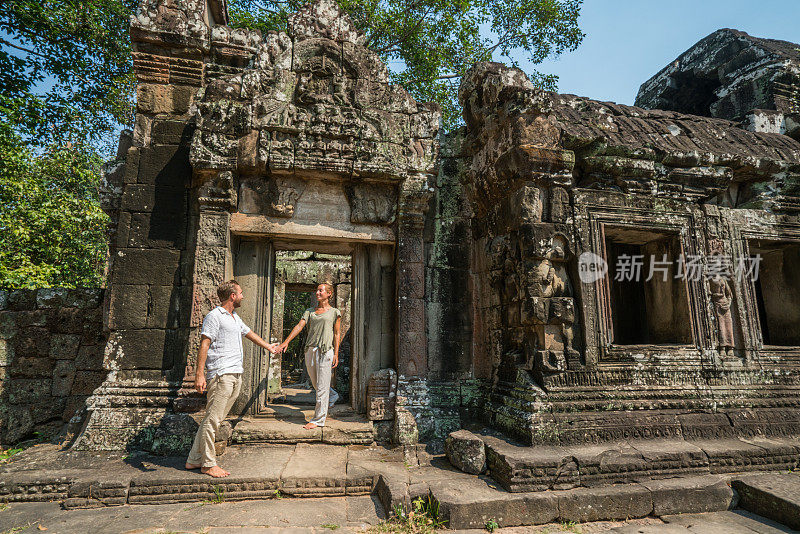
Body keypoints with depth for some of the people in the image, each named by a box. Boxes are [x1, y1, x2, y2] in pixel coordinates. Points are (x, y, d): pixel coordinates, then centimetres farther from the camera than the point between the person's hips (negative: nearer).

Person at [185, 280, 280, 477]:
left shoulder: (235, 318, 21)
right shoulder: (214, 316, -6)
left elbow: (249, 333, 37)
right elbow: (204, 346, -12)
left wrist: (268, 346, 50)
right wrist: (199, 374, -19)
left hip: (236, 375, 9)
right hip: (221, 374, -8)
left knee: (214, 419, 10)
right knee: (212, 419, -3)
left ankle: (194, 459, 18)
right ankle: (208, 464, 6)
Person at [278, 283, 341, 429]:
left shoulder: (334, 312, 3)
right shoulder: (310, 311, 14)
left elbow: (337, 334, 2)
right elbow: (299, 326, 2)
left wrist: (336, 354, -5)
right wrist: (286, 341, -11)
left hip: (325, 351, -5)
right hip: (310, 350, 5)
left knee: (322, 386, -4)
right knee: (315, 383, 16)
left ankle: (318, 420, 5)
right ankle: (333, 396, 44)